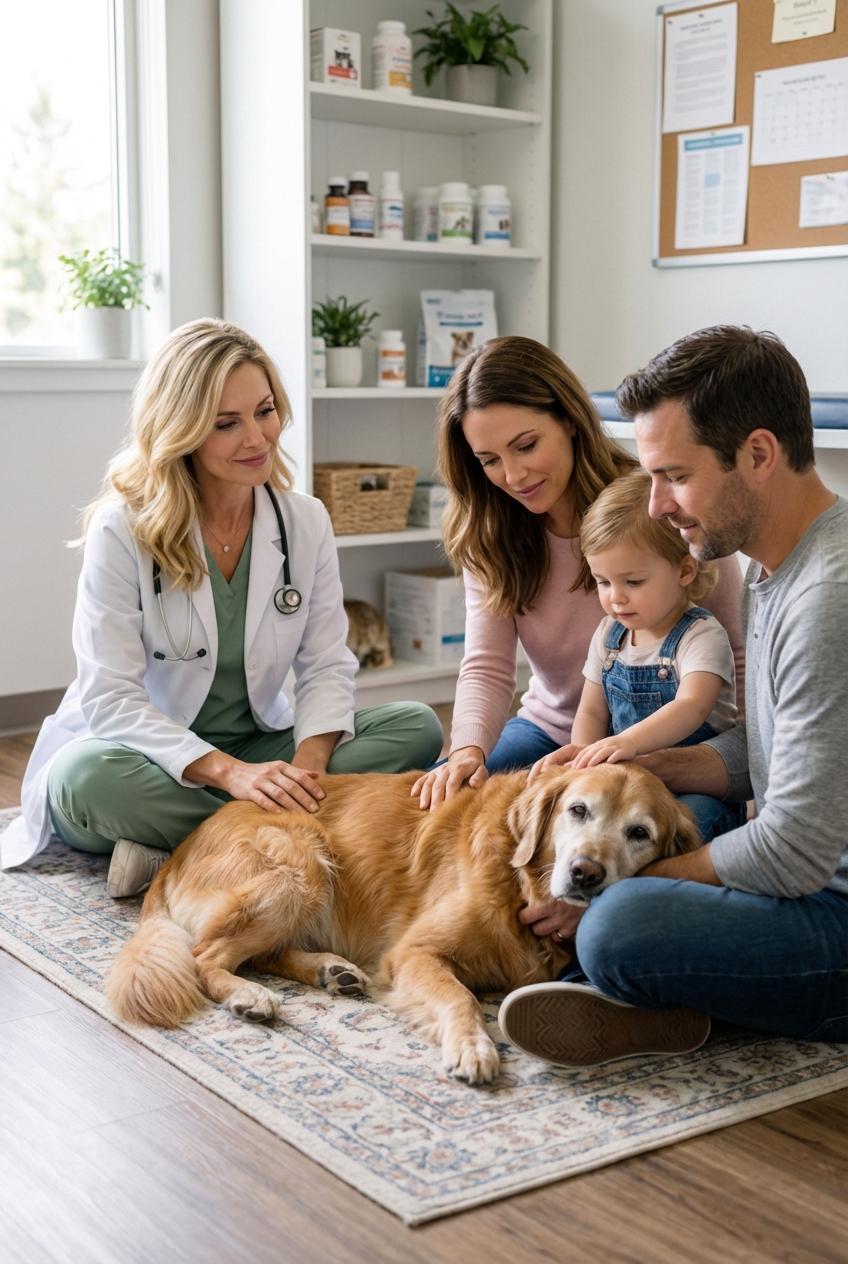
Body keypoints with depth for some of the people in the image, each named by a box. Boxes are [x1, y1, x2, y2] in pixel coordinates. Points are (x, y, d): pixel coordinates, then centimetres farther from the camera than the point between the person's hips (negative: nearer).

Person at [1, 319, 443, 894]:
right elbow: (110, 697, -20)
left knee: (416, 727, -17)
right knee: (82, 774, -37)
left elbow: (327, 666, -2)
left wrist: (308, 762, -24)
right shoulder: (123, 529, -14)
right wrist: (229, 772, -34)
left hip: (259, 749, 4)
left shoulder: (306, 521, -1)